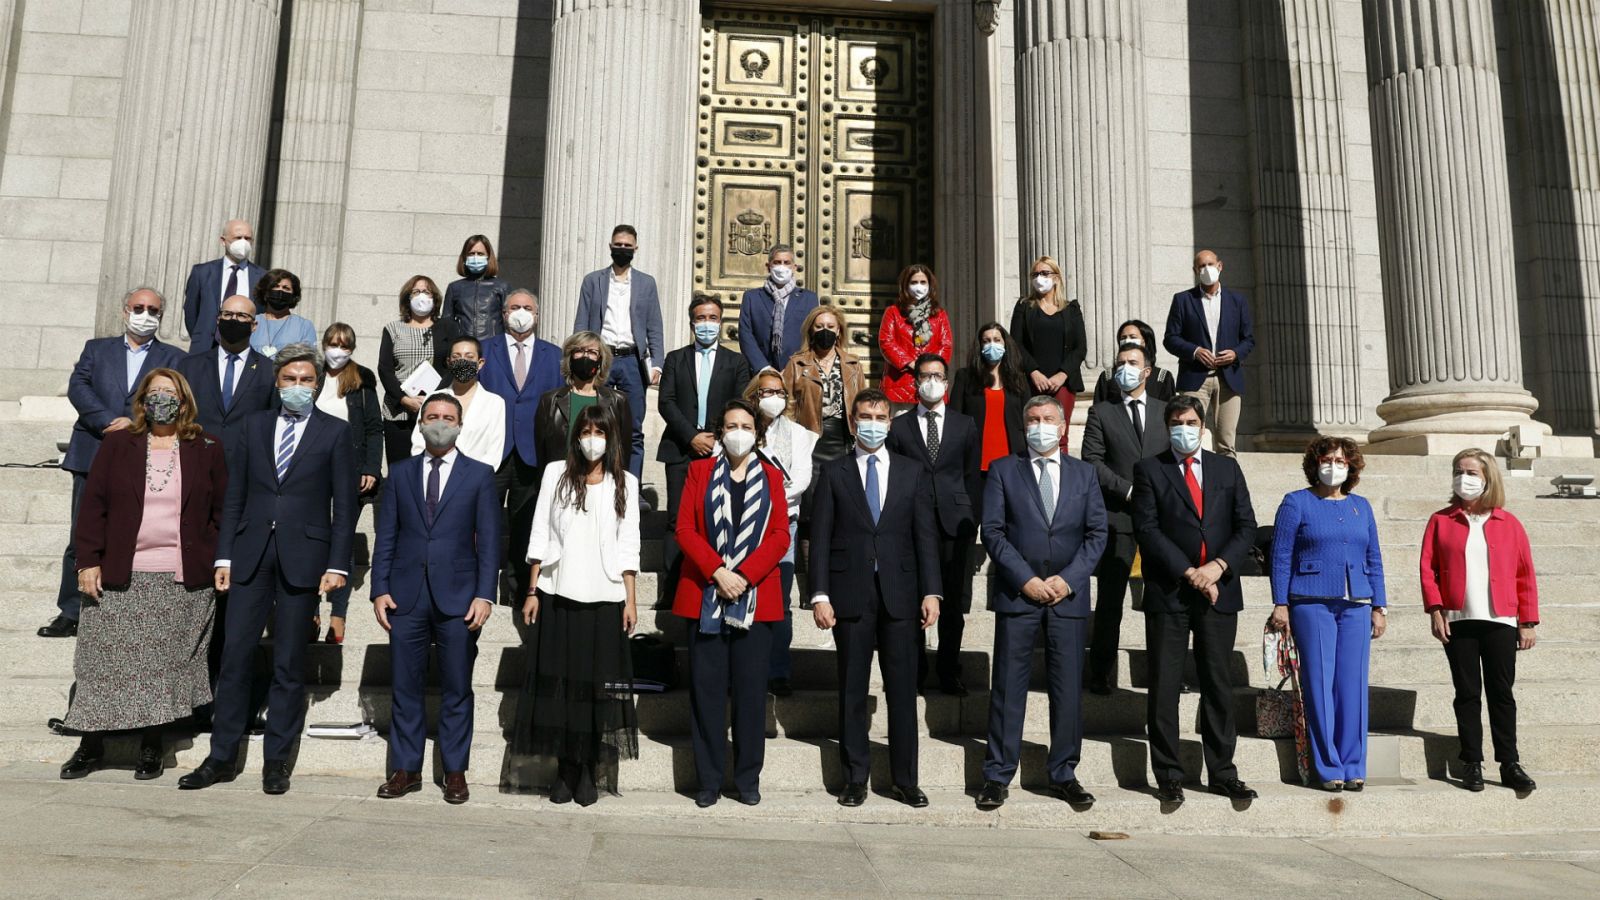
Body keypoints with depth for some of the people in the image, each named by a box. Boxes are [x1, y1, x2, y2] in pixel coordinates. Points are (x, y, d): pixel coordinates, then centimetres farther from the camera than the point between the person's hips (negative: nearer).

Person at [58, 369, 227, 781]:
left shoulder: (207, 450, 6)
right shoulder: (117, 445, 8)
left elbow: (223, 511, 6)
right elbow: (93, 506, 5)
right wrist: (88, 561, -3)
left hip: (183, 580, -1)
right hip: (119, 577, 1)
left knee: (165, 663, 3)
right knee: (105, 660, 4)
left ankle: (150, 746, 15)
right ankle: (91, 744, 18)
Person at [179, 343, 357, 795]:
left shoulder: (334, 432, 3)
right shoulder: (254, 426, 11)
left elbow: (344, 505, 0)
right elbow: (235, 495, 10)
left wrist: (337, 565, -7)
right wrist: (224, 555, 4)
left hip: (303, 557, -2)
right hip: (251, 554, 3)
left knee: (289, 664, 4)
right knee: (235, 655, 3)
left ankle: (276, 762, 13)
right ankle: (222, 757, 14)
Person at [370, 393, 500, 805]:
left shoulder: (479, 475, 4)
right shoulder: (400, 473, 11)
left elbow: (488, 540, 0)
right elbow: (386, 536, 9)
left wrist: (485, 595, -8)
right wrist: (380, 590, -1)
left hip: (457, 597, -2)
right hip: (406, 597, 2)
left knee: (456, 690, 5)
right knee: (405, 687, 7)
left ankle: (455, 771, 15)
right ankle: (405, 769, 18)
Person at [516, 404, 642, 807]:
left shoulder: (624, 483, 7)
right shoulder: (556, 472, 7)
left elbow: (628, 546, 5)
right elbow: (540, 535, 6)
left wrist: (631, 600, 0)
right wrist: (533, 591, 2)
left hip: (604, 599, 0)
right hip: (557, 595, 1)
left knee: (597, 685, 0)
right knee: (558, 682, 3)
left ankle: (591, 773, 9)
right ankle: (565, 770, 13)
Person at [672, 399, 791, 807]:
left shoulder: (771, 476, 9)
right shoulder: (700, 471, 9)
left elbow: (780, 536, 1)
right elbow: (684, 528, 0)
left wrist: (745, 576, -12)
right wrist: (717, 572, -13)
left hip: (755, 598, 0)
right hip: (704, 596, 0)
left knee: (751, 691, 3)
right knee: (706, 690, 2)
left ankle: (748, 778, 14)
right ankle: (709, 779, 12)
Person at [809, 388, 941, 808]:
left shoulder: (912, 472, 10)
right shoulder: (833, 472, 6)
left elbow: (925, 534, 6)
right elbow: (820, 537, 2)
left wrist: (931, 591, -3)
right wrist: (819, 595, -6)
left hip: (900, 595, 1)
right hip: (851, 595, -1)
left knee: (903, 690, 5)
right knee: (852, 691, 6)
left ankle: (905, 779, 15)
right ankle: (855, 778, 16)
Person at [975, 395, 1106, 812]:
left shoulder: (1084, 474, 12)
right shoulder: (1003, 470, 6)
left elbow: (1097, 533, 6)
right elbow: (992, 531, -2)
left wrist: (1069, 579, -8)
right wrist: (1025, 579, -11)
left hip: (1068, 594, 2)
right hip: (1017, 592, -2)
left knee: (1068, 688, 6)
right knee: (1008, 687, 1)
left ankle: (1063, 775, 17)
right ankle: (998, 777, 9)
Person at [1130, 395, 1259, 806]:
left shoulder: (1227, 469, 14)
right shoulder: (1149, 469, 4)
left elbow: (1246, 526, 7)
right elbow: (1148, 529, -5)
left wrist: (1219, 566, -9)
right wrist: (1188, 572, -12)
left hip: (1219, 590, 3)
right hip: (1168, 592, -2)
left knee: (1218, 684, 8)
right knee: (1164, 687, 0)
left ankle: (1222, 773, 16)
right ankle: (1168, 776, 7)